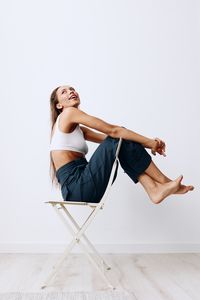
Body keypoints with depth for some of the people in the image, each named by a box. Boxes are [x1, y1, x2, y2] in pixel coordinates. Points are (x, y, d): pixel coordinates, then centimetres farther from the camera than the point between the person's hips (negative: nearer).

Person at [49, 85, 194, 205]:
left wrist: (144, 144, 5)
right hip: (78, 188, -8)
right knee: (119, 140, -11)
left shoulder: (78, 129, 22)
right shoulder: (69, 113, -4)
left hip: (79, 189, 8)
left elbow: (109, 139, 15)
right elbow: (112, 130, -9)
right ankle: (165, 183, -1)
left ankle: (155, 189, -3)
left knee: (121, 141, 5)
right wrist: (149, 142, -3)